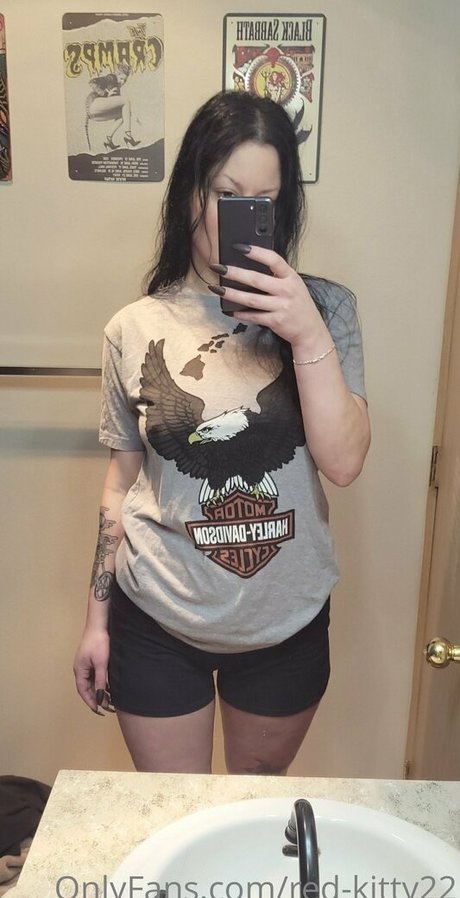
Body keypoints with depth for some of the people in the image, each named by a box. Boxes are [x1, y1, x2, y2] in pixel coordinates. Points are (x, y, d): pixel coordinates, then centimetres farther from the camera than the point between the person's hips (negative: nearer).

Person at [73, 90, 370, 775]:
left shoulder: (324, 309, -7)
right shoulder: (135, 330, -6)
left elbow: (343, 462, -15)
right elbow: (121, 483, 1)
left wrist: (309, 337, -26)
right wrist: (97, 617, 5)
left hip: (287, 620, 1)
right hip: (156, 621, 0)